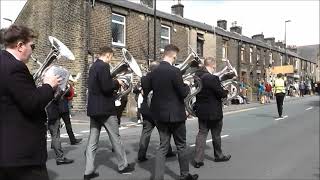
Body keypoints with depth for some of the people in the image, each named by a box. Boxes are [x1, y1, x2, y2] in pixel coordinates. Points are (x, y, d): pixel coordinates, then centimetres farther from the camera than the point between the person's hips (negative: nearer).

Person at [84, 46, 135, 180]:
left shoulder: (93, 67, 15)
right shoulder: (104, 66, -14)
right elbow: (106, 87, -22)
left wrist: (113, 83, 15)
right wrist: (117, 83, -5)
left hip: (93, 108, 9)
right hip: (105, 108, -8)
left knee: (92, 140, 8)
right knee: (115, 138, 5)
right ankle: (123, 166, 19)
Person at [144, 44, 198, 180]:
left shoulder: (153, 72, 1)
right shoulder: (175, 71, -17)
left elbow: (146, 91, 10)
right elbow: (184, 93, -15)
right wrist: (187, 86, 5)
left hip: (159, 114, 5)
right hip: (175, 114, -5)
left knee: (163, 146, 12)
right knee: (181, 146, 13)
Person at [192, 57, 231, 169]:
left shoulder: (198, 75, 0)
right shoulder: (212, 78, -24)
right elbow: (221, 93, -20)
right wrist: (226, 92, 4)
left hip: (201, 110, 6)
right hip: (213, 112, -6)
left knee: (202, 133, 11)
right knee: (216, 134, 13)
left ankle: (198, 159, 11)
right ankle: (218, 156, 34)